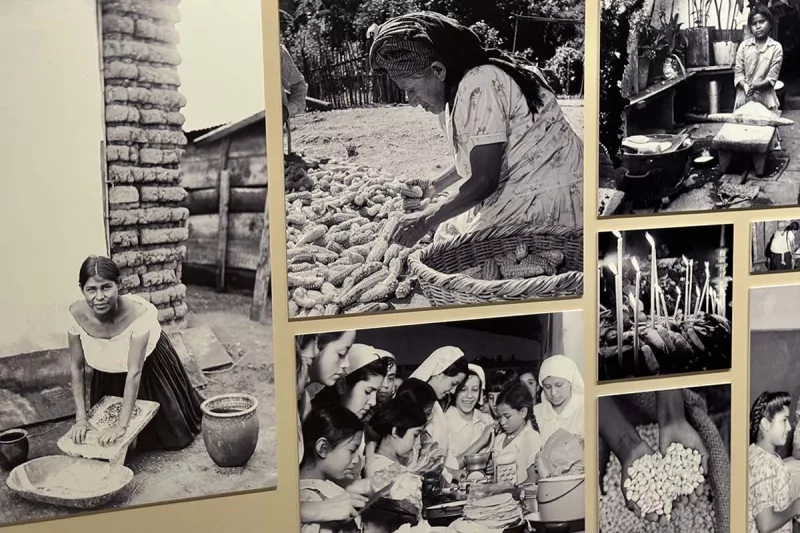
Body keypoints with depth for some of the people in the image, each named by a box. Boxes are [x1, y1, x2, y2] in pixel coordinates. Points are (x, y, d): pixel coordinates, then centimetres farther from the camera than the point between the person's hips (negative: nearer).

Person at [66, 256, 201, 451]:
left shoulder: (137, 312, -40)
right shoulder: (77, 314, -30)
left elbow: (134, 372, -38)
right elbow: (76, 367, -19)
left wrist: (122, 425, -40)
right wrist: (81, 418, -24)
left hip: (150, 362, -2)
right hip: (108, 374, 2)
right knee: (106, 443, 18)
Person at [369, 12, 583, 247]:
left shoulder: (478, 87, -22)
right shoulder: (460, 86, 7)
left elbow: (484, 180, -22)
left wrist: (426, 220, -16)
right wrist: (436, 186, 22)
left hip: (546, 197, -10)